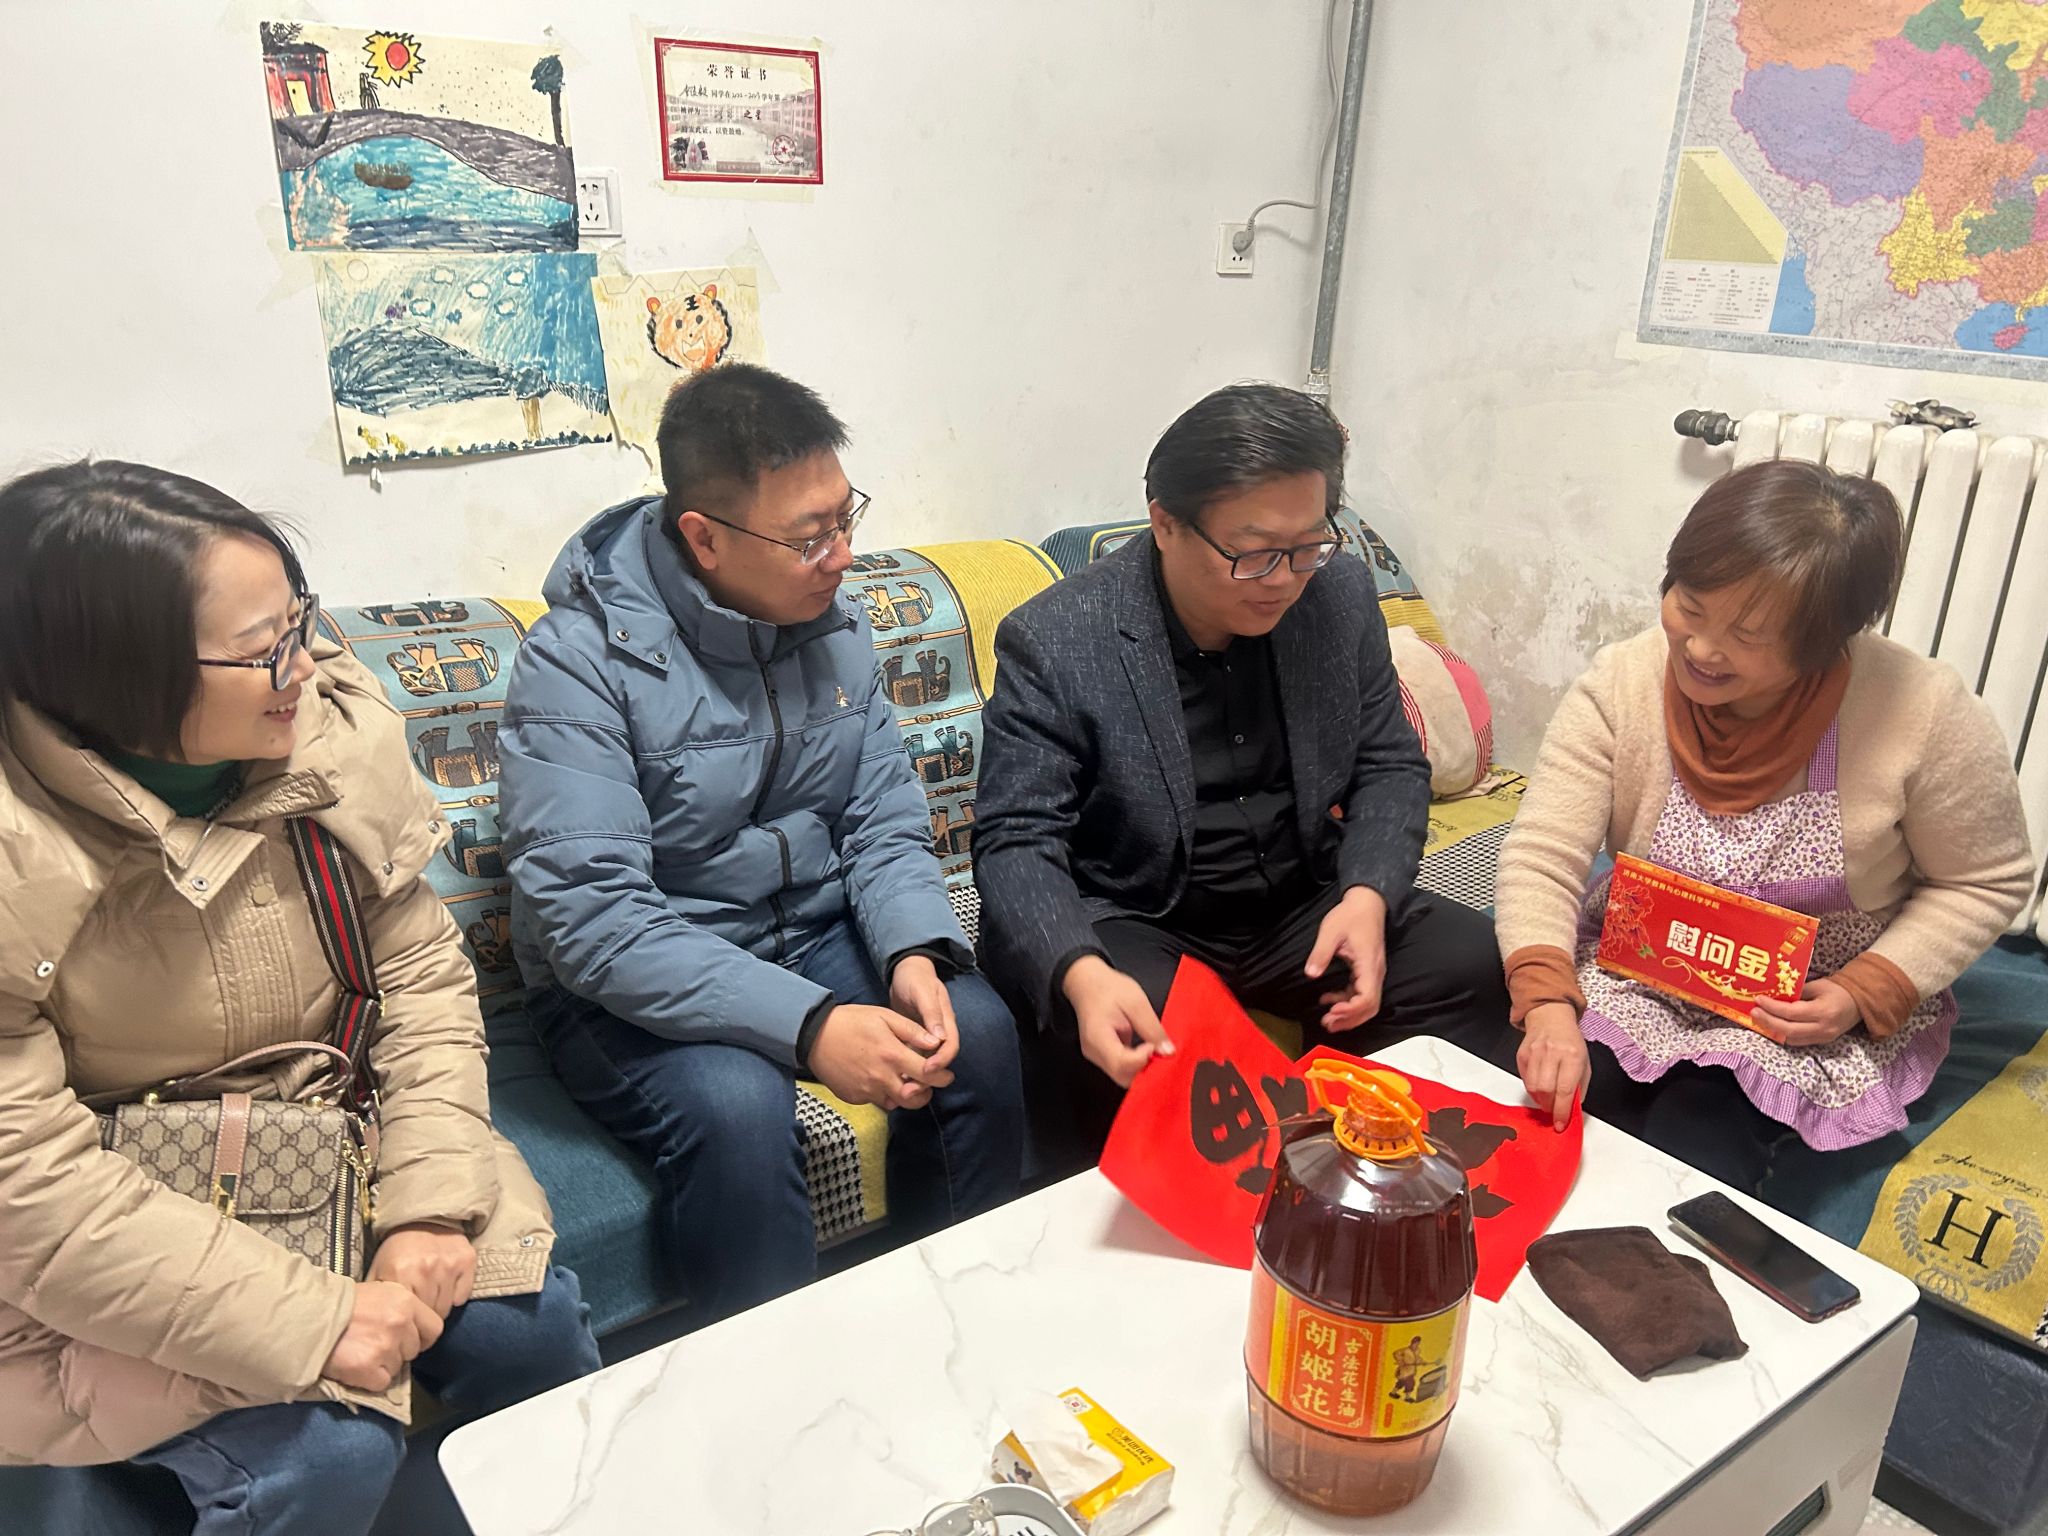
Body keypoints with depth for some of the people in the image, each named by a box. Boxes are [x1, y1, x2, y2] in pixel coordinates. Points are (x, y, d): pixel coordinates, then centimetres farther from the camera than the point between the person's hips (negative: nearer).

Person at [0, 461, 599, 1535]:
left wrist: (431, 1205, -16)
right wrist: (310, 1324, -26)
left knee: (528, 1321, -10)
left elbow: (421, 972, -6)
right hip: (99, 1252, -4)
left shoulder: (334, 731, -12)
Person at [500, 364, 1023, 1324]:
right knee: (734, 1103, -34)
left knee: (979, 1034, -20)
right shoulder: (579, 661, -19)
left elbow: (884, 824, 2)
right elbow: (588, 918, -26)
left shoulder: (832, 625, 1)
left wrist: (916, 954, -19)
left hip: (815, 935, 5)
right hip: (630, 988, -4)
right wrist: (807, 1024, -33)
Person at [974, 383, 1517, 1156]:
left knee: (1481, 965, -13)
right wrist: (1080, 973, -37)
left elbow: (1390, 766, 5)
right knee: (1116, 1054, -33)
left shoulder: (1340, 596, -2)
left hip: (1303, 909, 5)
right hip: (1133, 928, -4)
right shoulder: (1054, 642, -16)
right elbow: (1017, 841, -17)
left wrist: (1368, 894, -16)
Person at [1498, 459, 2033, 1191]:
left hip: (1816, 1014, -1)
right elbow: (1541, 860, -21)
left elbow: (1984, 883, -6)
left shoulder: (1925, 714, -22)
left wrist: (1869, 993, -18)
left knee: (1688, 1156, -23)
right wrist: (1547, 1005, -37)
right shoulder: (1619, 686, -19)